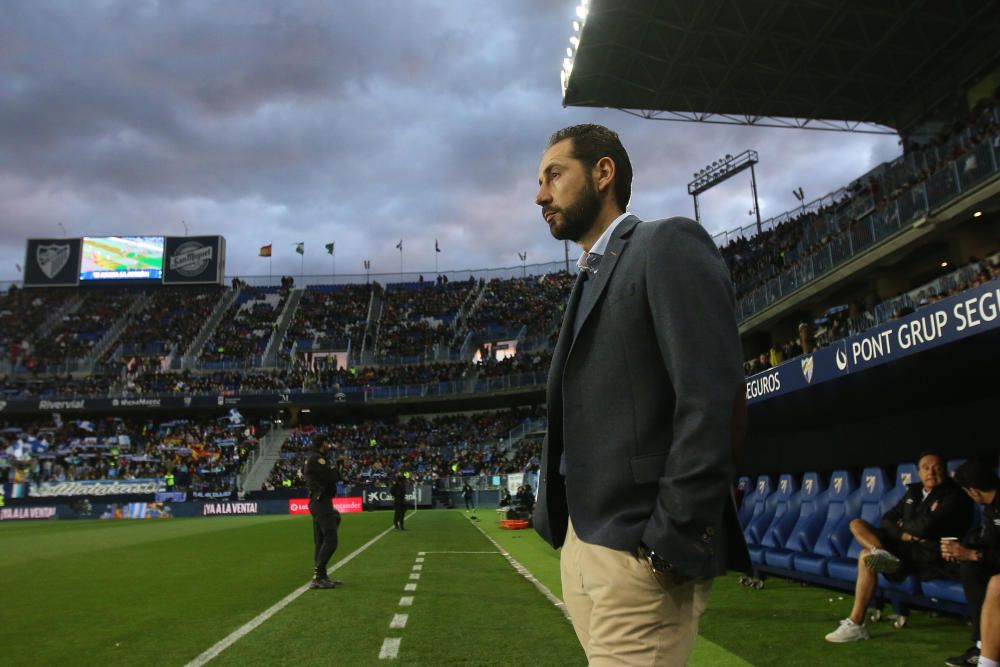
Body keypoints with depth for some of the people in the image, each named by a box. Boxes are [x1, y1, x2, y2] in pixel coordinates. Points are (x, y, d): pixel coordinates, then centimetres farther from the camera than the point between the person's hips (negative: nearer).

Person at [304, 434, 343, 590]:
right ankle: (317, 576, -13)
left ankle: (321, 577, 17)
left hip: (320, 503, 11)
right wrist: (332, 466, -1)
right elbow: (334, 477, -19)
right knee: (330, 540, -12)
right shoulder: (316, 459, -14)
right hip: (321, 503, -11)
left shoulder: (316, 459, 18)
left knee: (321, 541, 12)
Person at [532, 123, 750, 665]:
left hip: (638, 549, -8)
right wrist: (558, 522, 11)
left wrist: (672, 540, -20)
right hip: (580, 542, 8)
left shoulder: (669, 244, -6)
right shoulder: (590, 279, 20)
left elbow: (713, 399, -17)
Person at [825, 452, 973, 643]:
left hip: (933, 557, -8)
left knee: (866, 556, -27)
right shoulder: (914, 492, 16)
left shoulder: (954, 496, -8)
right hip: (907, 548, 8)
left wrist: (903, 526, -1)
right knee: (857, 524, -2)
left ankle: (856, 625, -24)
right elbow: (886, 520, 13)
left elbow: (925, 526, -22)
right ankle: (881, 554, -31)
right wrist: (903, 534, -9)